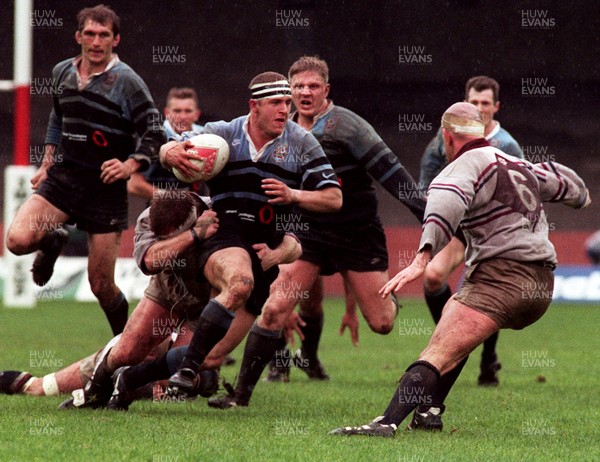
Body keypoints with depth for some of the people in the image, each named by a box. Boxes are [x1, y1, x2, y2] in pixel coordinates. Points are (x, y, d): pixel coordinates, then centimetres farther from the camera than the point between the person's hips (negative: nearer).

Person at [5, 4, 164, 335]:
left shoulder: (127, 82, -8)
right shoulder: (62, 73, 8)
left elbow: (154, 136, -7)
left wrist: (130, 166, -22)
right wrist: (47, 165, 19)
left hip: (105, 187, -4)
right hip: (62, 178, 4)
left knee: (101, 286, -2)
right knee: (18, 240, -21)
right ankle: (51, 242, 15)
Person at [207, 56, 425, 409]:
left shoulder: (344, 124, -13)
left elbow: (389, 169, -14)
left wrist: (425, 211, -16)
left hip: (358, 232, -3)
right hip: (309, 231, 3)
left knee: (381, 323, -1)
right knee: (275, 309, -11)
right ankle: (243, 391, -1)